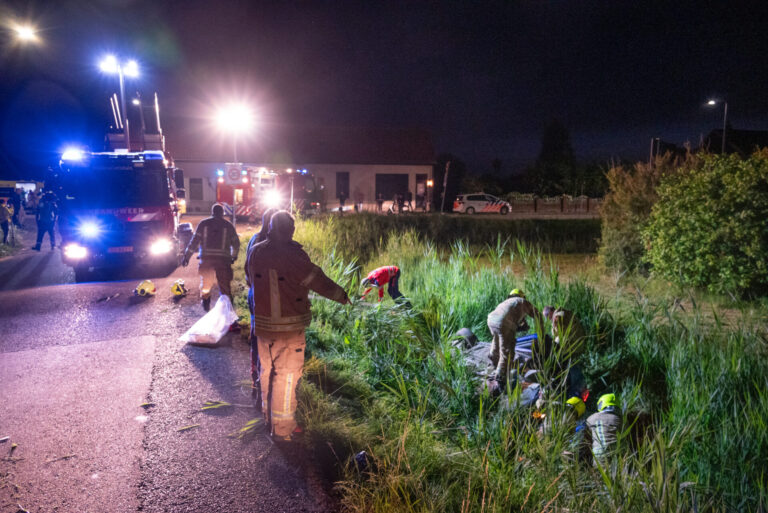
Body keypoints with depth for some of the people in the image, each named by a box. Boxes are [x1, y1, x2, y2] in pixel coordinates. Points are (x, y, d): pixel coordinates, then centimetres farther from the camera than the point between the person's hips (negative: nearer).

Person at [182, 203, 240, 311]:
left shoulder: (203, 224, 5)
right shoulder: (228, 225, 6)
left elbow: (194, 241, 2)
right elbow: (236, 243, 11)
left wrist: (186, 256, 7)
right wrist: (234, 256, 27)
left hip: (206, 259, 1)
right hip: (223, 259, -1)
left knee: (205, 282, 19)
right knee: (225, 284, 4)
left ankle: (205, 305, 26)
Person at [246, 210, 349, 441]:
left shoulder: (254, 252, 1)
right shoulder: (292, 254, -19)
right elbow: (317, 280, -12)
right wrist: (341, 295, 3)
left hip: (262, 323, 6)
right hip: (288, 326, -6)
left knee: (268, 370, 21)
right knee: (286, 374, 5)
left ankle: (269, 415, 38)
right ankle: (282, 427, 14)